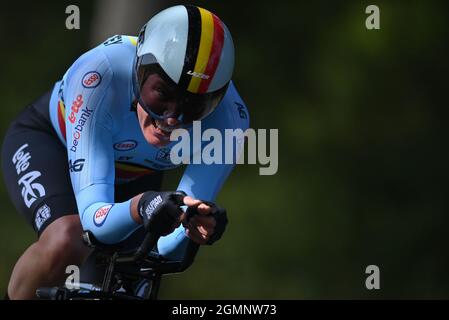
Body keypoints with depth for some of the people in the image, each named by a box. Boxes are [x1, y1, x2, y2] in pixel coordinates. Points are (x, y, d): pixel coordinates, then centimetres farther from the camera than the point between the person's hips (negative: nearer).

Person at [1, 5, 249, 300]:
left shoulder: (228, 119, -33)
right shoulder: (100, 76, -41)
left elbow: (165, 248, -32)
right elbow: (95, 219, -45)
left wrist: (194, 229, -55)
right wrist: (139, 207, -66)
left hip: (133, 173, 4)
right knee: (66, 243, -32)